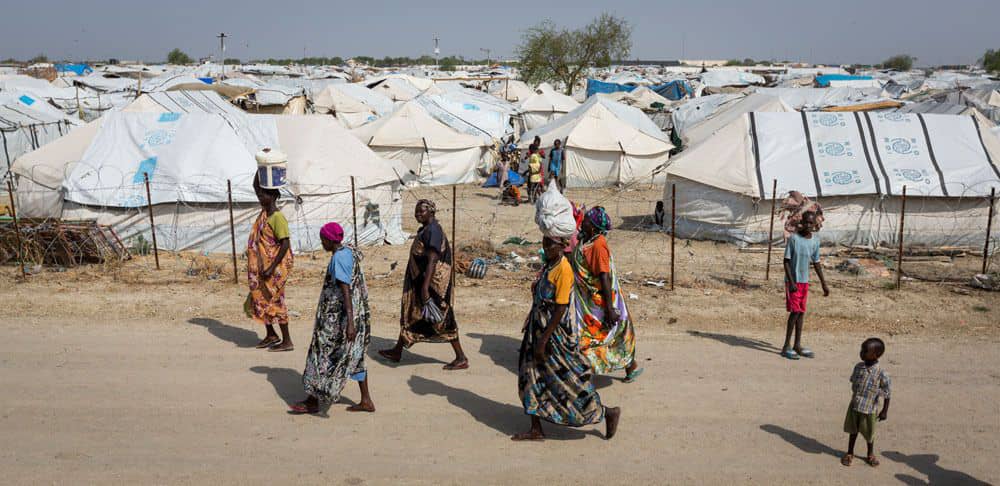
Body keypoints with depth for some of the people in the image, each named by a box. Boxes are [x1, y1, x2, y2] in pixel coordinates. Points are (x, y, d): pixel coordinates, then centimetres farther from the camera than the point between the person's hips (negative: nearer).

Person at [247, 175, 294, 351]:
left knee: (274, 301, -3)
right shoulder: (265, 210, 6)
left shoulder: (278, 218, -19)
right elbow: (255, 185, 17)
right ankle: (271, 335, 28)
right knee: (260, 299, 14)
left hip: (275, 266, -9)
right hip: (262, 265, 9)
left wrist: (272, 268, -24)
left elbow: (285, 244, -23)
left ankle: (287, 341, 5)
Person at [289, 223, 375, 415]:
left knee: (325, 355, 3)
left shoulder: (339, 257, -18)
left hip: (338, 317, -10)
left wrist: (350, 323, -28)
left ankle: (313, 401, 15)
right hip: (359, 313, 10)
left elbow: (346, 290, -25)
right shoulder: (349, 253, 10)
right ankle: (366, 400, 18)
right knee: (353, 356, 15)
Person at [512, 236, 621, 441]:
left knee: (568, 382, 0)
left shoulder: (563, 270, -20)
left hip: (556, 333, -9)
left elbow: (560, 308, -22)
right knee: (532, 378, 10)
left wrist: (543, 339, -22)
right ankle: (536, 430, 19)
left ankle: (608, 413, 18)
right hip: (539, 328, 9)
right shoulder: (548, 266, 8)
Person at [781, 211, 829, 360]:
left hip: (805, 281, 6)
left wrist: (824, 284, 12)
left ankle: (797, 345, 16)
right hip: (793, 281, -6)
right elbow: (786, 261, -12)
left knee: (801, 312, 9)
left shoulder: (815, 240, 4)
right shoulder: (793, 238, -13)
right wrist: (791, 282, -19)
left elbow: (816, 263, 12)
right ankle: (787, 346, -3)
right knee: (795, 311, -9)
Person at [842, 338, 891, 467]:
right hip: (854, 407, 4)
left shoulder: (881, 373, -18)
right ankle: (850, 453, 31)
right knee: (853, 430, 15)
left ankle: (870, 454, 36)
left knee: (869, 433, 14)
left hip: (869, 409, -4)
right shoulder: (858, 367, -4)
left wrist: (885, 411, -9)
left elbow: (887, 394, -11)